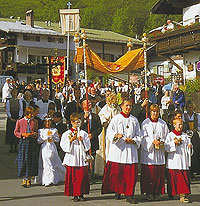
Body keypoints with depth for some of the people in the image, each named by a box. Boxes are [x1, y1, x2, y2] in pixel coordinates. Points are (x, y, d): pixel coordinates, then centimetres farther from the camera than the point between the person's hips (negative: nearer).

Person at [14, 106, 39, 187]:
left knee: (31, 160, 2)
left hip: (32, 142, 2)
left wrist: (34, 134, -6)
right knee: (23, 160, -4)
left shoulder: (35, 122, 6)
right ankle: (24, 179, 7)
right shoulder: (20, 121, 1)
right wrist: (23, 134, -11)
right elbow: (16, 132, 5)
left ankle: (28, 178, 13)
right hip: (23, 142, -2)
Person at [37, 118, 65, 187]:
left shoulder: (54, 130, 9)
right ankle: (47, 180, -2)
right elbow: (39, 141, 0)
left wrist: (52, 135, -9)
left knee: (54, 163, 0)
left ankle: (54, 179, 10)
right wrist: (46, 138, -11)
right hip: (44, 148, -1)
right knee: (46, 164, -4)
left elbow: (57, 140, 5)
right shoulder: (41, 131, 6)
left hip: (52, 148, 1)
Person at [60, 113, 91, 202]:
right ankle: (75, 195, 7)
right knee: (73, 177, -1)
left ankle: (81, 194, 9)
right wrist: (71, 140, -12)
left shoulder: (84, 133, 9)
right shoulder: (67, 134, 6)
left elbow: (87, 146, 4)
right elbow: (63, 146, -1)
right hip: (72, 159, -1)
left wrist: (82, 140, -11)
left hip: (82, 159, 1)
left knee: (82, 177, -2)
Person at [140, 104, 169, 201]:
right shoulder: (145, 123, 2)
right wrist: (153, 141, -17)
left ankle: (157, 193, 10)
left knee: (159, 173, 1)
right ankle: (149, 193, 4)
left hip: (159, 152, 3)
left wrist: (162, 142, -7)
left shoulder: (163, 123, 11)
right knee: (149, 173, -5)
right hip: (148, 151, -3)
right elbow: (144, 137, -4)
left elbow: (166, 136, 13)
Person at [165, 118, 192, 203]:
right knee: (173, 177, 2)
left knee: (184, 177, -7)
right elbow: (166, 147, -6)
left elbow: (188, 145, 14)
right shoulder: (170, 135, 2)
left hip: (183, 160, 3)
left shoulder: (185, 135, 14)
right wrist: (174, 142, -17)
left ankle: (182, 195, -8)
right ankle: (171, 193, 20)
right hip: (173, 160, -3)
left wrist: (189, 146, -7)